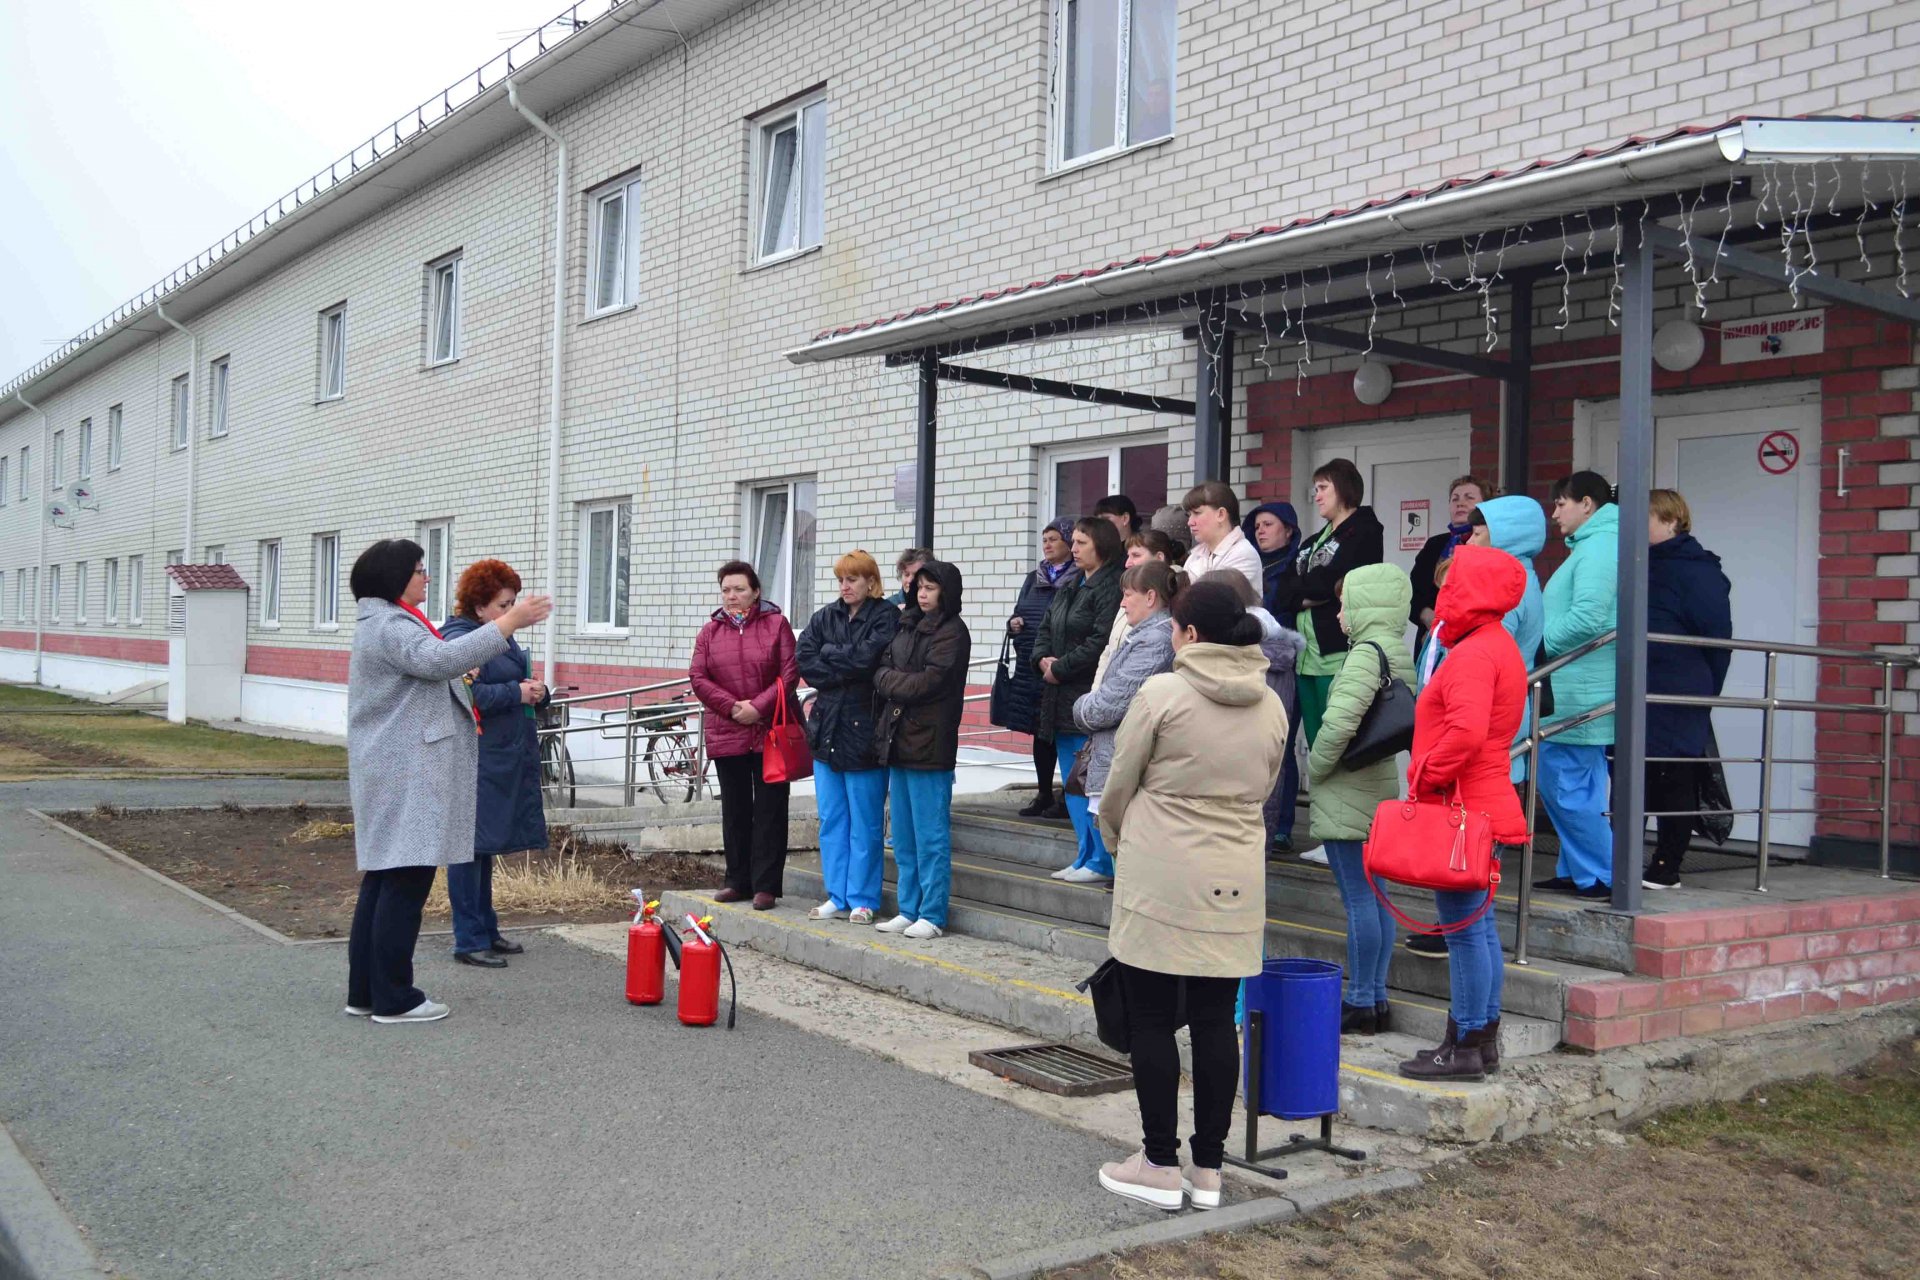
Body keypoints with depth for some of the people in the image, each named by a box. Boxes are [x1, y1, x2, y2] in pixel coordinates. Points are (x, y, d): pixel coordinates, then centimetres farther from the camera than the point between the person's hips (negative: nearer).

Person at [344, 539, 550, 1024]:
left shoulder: (386, 623, 22)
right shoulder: (390, 626, -14)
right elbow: (440, 659, -30)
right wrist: (510, 621, -30)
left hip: (395, 772, 11)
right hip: (406, 774, -11)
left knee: (383, 877, 12)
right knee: (406, 879, -8)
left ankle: (365, 991, 17)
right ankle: (392, 999, -3)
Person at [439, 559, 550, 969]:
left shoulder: (502, 637, 16)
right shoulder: (459, 640, -13)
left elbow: (522, 687, 23)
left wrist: (538, 692, 2)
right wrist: (516, 692, -20)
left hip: (506, 759, 10)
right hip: (476, 761, -10)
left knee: (486, 846, 17)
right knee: (471, 846, -3)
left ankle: (486, 930, 26)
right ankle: (469, 941, 3)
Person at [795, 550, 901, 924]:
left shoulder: (886, 617, -5)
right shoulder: (825, 617, 11)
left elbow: (867, 658, -19)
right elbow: (803, 658, -1)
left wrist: (828, 653, -4)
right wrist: (846, 672, -10)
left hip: (864, 728, -6)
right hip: (827, 726, 6)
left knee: (865, 822, 2)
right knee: (831, 819, 10)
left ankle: (862, 900, 11)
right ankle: (837, 897, 19)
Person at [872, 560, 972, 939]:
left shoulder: (952, 633, -7)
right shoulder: (907, 626, 17)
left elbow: (927, 683, -14)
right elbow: (883, 666, 14)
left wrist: (886, 678, -2)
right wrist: (891, 678, -6)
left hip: (928, 744, -8)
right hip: (898, 740, 8)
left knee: (930, 834, -2)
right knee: (903, 836, 12)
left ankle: (933, 915, 5)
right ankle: (908, 910, 21)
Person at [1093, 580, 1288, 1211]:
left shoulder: (1161, 694, -9)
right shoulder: (1271, 705, 6)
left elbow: (1118, 788, -1)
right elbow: (1259, 792, 12)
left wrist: (1118, 839, 18)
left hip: (1159, 880, -5)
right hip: (1235, 884, 5)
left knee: (1152, 1020, 5)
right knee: (1216, 1021, 10)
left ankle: (1160, 1164, 12)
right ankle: (1208, 1169, 16)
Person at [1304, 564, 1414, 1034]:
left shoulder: (1367, 653, -17)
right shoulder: (1400, 653, 12)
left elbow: (1339, 722, -27)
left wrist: (1315, 768, -10)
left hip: (1346, 796, -10)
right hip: (1380, 786, 10)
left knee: (1359, 898, -4)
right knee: (1374, 895, 13)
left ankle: (1360, 1003, 3)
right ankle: (1376, 999, 21)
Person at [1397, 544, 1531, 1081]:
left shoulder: (1473, 654, -16)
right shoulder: (1500, 646, 17)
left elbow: (1466, 732, -29)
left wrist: (1426, 778, -17)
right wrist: (1432, 777, 18)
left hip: (1461, 809, -11)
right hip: (1486, 807, 11)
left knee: (1463, 927, -5)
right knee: (1479, 925, 15)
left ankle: (1466, 1048, 1)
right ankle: (1483, 1038, 23)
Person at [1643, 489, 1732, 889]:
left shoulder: (1696, 570, -8)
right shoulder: (1645, 566, 18)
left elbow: (1718, 639, -10)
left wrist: (1703, 693, -7)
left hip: (1675, 703, -8)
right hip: (1640, 698, 8)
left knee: (1672, 782, -1)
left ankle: (1666, 868, 7)